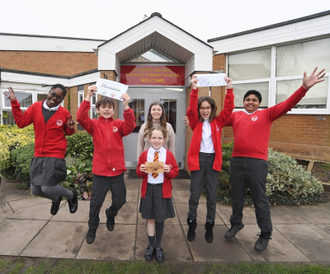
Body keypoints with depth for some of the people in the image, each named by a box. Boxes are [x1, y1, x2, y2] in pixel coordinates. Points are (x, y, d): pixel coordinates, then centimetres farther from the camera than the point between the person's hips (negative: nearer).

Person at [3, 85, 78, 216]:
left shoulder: (64, 113, -4)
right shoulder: (35, 107, 2)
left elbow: (68, 132, 9)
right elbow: (21, 122, 2)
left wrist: (71, 128, -14)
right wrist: (14, 103, -2)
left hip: (55, 157, -5)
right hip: (38, 156, 5)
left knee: (47, 188, -13)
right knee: (35, 190, 10)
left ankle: (72, 195, 16)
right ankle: (56, 199, 41)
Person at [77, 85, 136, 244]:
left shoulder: (119, 124, 3)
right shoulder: (94, 125, 0)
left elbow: (130, 126, -18)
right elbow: (81, 118, -18)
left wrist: (126, 106, -31)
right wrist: (88, 97, -28)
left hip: (117, 171, 1)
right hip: (100, 171, -1)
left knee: (120, 201, 12)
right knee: (95, 203, 9)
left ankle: (111, 214, 47)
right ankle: (92, 229, 35)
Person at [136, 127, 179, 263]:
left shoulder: (169, 154, -3)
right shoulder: (144, 154, 0)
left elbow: (175, 172, 1)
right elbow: (139, 173, 7)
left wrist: (169, 171, -20)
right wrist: (141, 170, -15)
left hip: (163, 190, -1)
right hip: (148, 189, 1)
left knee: (160, 219, 11)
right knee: (150, 219, 11)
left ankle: (158, 247, 31)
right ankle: (151, 246, 31)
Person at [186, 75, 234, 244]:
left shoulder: (217, 122, 7)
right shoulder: (196, 122, 4)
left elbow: (228, 109, -6)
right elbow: (191, 110, -13)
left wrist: (229, 90, -17)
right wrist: (194, 89, -23)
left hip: (213, 159, 1)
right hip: (198, 159, -1)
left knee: (211, 196, 9)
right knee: (194, 195, 4)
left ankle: (209, 227, 26)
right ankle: (191, 225, 25)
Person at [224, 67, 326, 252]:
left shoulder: (266, 114, 4)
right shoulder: (236, 116, 13)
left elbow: (286, 105, -6)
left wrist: (304, 88, -17)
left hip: (257, 162, -3)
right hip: (236, 161, 4)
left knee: (260, 199, 5)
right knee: (237, 197, 16)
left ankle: (265, 234, 21)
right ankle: (236, 223, 37)